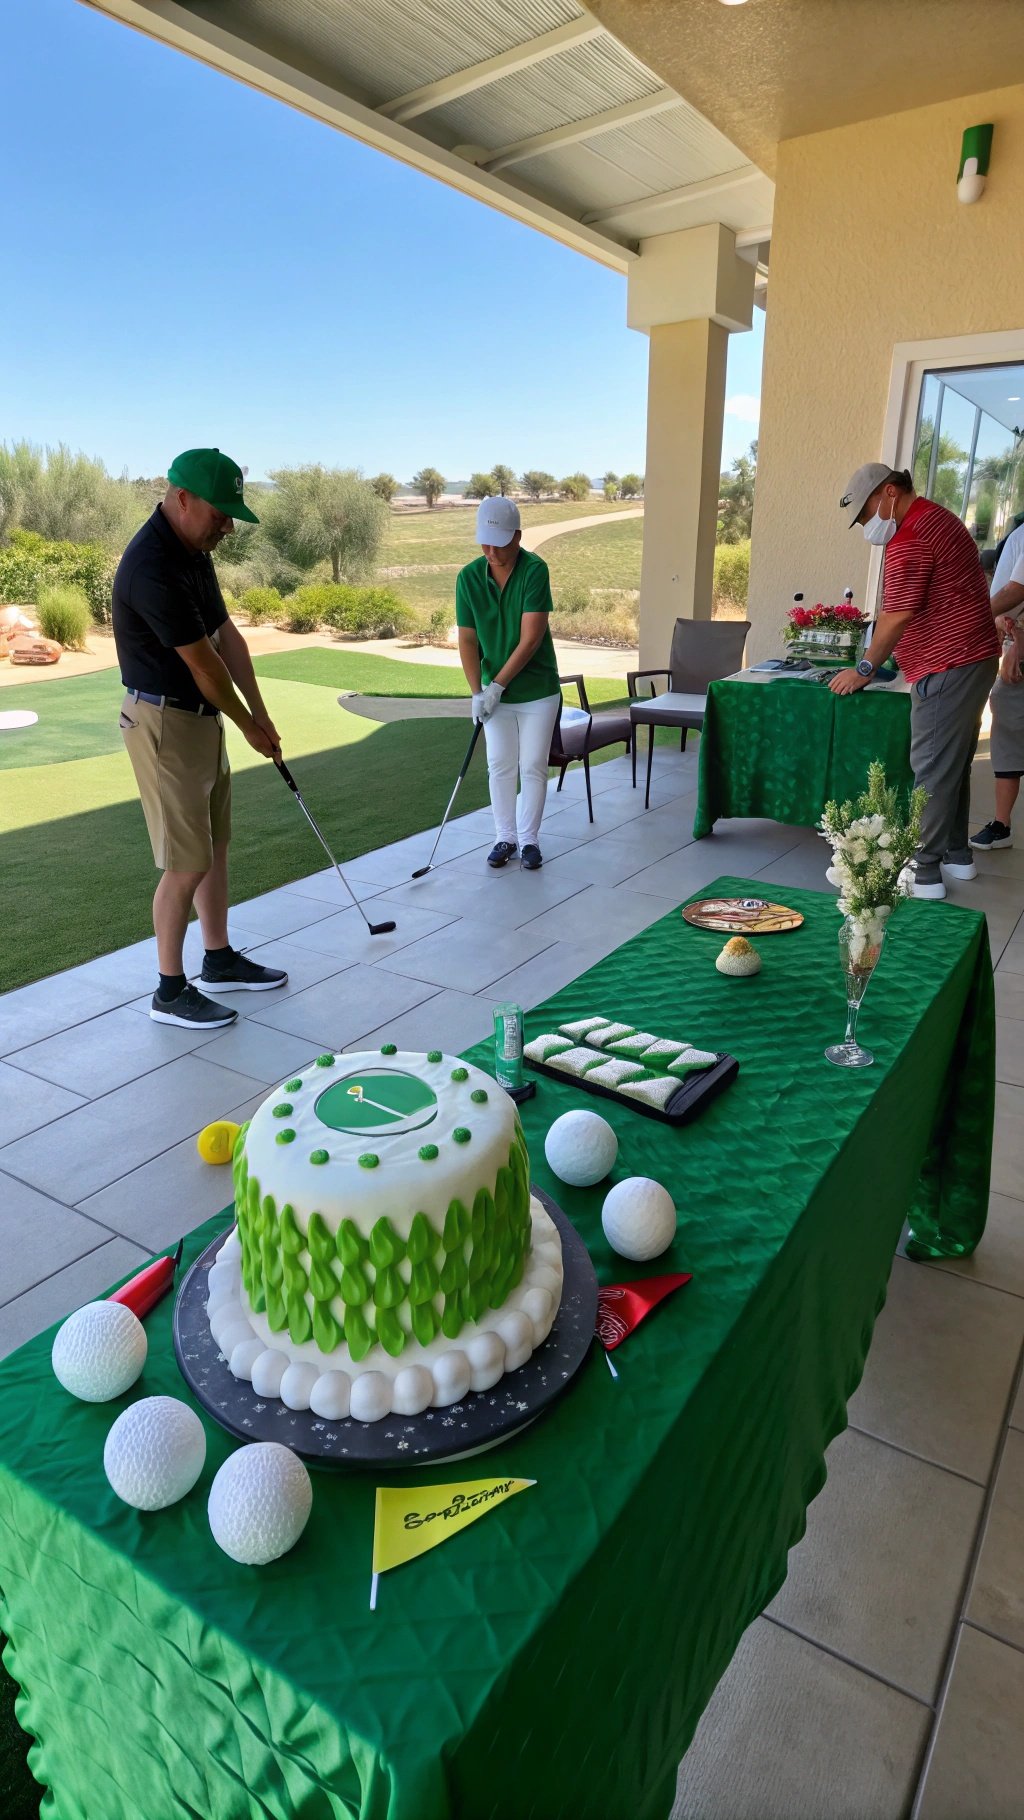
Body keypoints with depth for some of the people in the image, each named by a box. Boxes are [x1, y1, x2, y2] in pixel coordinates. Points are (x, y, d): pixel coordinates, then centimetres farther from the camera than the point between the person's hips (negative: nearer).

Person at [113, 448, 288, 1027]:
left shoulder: (194, 552, 8)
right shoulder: (153, 568, -24)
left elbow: (228, 636, 9)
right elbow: (204, 664, -19)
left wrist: (262, 714, 5)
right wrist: (248, 727, -6)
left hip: (203, 718, 10)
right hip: (165, 724, -10)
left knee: (216, 846, 16)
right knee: (186, 864, -4)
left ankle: (220, 959, 30)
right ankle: (171, 992, 10)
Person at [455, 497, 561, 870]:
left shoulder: (535, 570, -18)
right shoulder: (468, 577, -7)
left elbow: (531, 638, -21)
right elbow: (467, 639, -4)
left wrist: (497, 685, -21)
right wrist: (477, 692, -13)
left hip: (537, 690, -3)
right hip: (494, 692, 3)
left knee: (533, 766, 3)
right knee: (500, 766, 7)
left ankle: (529, 839, 15)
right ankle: (505, 837, 19)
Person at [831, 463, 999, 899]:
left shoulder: (909, 538, -15)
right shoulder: (937, 518, 18)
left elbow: (899, 615, -19)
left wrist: (864, 669, -8)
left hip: (947, 667, -11)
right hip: (974, 658, 11)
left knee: (932, 770, -8)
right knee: (954, 764, 16)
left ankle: (923, 871, -4)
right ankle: (956, 854, 25)